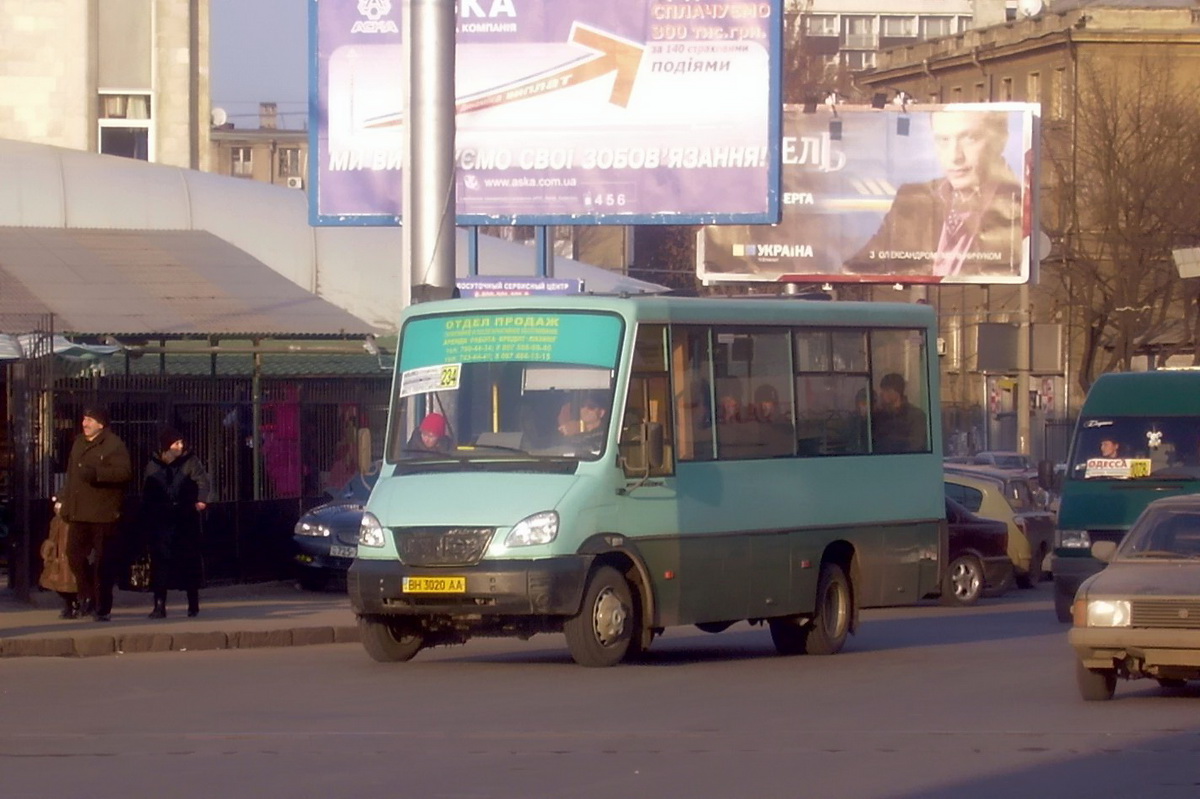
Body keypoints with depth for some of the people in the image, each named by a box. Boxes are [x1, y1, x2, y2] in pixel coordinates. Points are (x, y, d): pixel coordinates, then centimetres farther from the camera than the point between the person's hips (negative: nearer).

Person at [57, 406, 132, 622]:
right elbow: (71, 474, 25)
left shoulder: (114, 445, -7)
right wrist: (63, 500, 17)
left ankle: (103, 607, 4)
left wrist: (96, 473, -26)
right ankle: (88, 597, 19)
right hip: (79, 513, 7)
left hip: (103, 514, -7)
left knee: (103, 561, -2)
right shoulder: (78, 443, 18)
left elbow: (124, 472, -19)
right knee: (74, 553, 2)